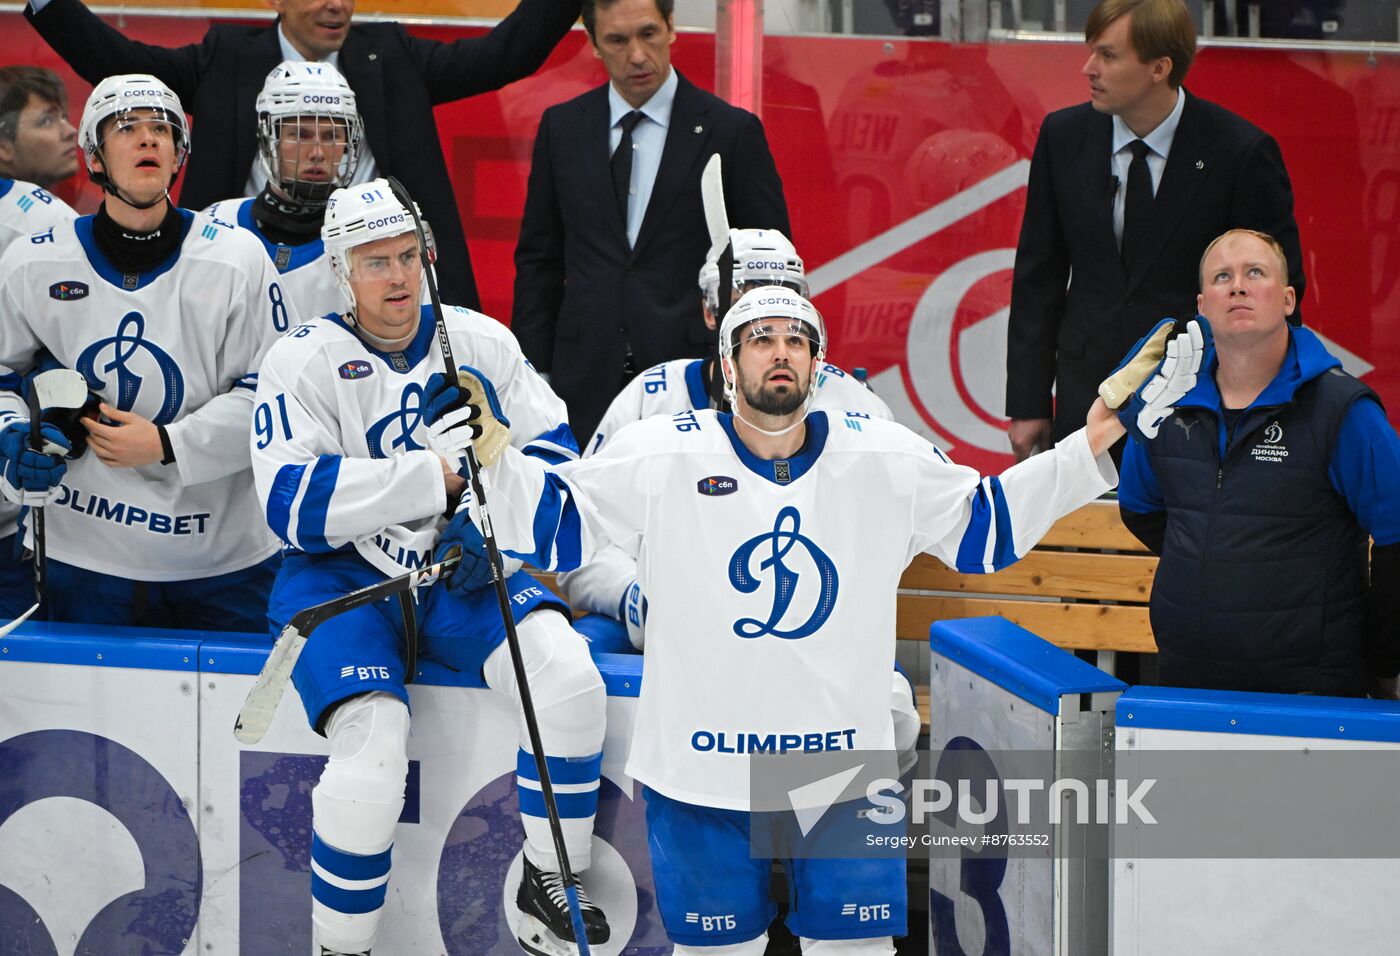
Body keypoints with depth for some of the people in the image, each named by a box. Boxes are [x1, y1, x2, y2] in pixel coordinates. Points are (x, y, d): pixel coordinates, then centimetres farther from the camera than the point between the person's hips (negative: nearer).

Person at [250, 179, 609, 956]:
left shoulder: (480, 341, 5)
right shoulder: (304, 360, -8)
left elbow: (554, 451, 6)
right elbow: (293, 502, -19)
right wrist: (436, 475, -21)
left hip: (459, 574, 3)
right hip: (340, 580, -3)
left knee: (567, 676, -23)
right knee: (374, 743, -28)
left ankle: (548, 892, -5)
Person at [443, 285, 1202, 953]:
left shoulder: (883, 458, 1)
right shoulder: (663, 455, -5)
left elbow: (987, 524, 11)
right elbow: (556, 522, -2)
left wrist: (1089, 447, 3)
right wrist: (491, 453, -19)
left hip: (842, 765, 2)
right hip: (702, 769, -2)